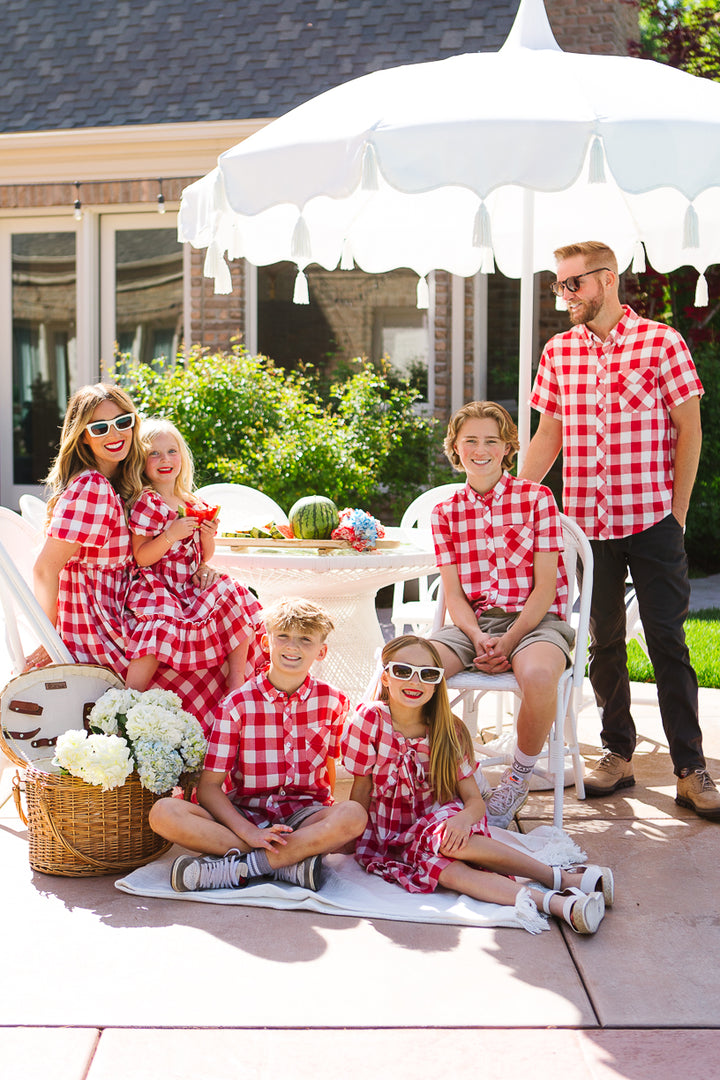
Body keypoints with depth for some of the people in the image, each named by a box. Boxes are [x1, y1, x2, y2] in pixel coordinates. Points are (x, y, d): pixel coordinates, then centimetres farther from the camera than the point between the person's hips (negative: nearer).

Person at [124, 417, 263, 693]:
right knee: (159, 629, -33)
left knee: (237, 601, -13)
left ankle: (237, 680, -1)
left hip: (194, 585, 7)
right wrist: (171, 535, -24)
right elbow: (141, 558, -13)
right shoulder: (146, 504, -8)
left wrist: (208, 535, -2)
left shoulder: (194, 504, 12)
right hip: (158, 586, -7)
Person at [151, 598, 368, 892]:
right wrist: (249, 832, -22)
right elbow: (208, 787, -7)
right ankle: (288, 864, -30)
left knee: (354, 814, -33)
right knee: (163, 813, -26)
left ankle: (234, 867, -29)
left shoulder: (333, 702, 2)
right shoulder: (239, 703, -3)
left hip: (303, 816, 1)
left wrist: (330, 822, -3)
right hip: (243, 814, 0)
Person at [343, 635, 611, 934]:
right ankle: (554, 902, -43)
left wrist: (464, 817, -29)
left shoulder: (449, 733, -5)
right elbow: (361, 789, -5)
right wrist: (351, 840, -11)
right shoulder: (370, 719, -12)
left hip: (437, 823, 2)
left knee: (452, 842, -35)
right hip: (388, 836, -2)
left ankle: (560, 878, -32)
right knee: (446, 869, -33)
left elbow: (475, 800, -8)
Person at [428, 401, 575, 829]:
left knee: (538, 674, -38)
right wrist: (477, 638, -15)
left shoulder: (536, 499, 1)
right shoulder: (445, 513, 11)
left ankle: (519, 778, -10)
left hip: (534, 620, -3)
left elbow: (545, 587, -4)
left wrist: (509, 640, -17)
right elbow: (453, 592, 6)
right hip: (473, 623, 3)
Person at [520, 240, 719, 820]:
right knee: (604, 642, 10)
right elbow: (548, 436, 15)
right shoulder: (557, 352, 9)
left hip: (652, 519, -4)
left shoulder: (662, 343, -3)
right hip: (586, 521, 4)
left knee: (668, 643, -2)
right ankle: (619, 755, 22)